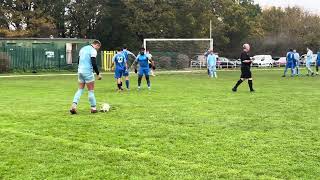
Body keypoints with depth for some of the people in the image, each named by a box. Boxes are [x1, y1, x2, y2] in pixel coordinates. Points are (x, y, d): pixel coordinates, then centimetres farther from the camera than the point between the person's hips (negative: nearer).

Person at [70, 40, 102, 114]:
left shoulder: (83, 49, 17)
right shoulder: (93, 50, -8)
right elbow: (94, 63, -16)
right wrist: (98, 74, -10)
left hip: (80, 71, 7)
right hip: (88, 72, -7)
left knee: (80, 89, 11)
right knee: (91, 90, 2)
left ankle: (74, 105, -4)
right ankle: (93, 108, 9)